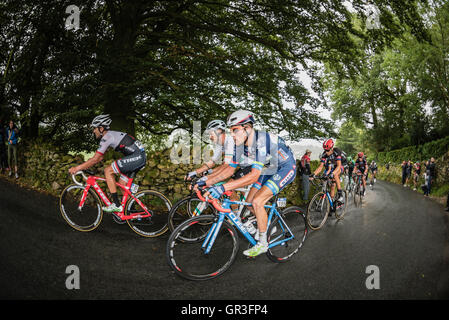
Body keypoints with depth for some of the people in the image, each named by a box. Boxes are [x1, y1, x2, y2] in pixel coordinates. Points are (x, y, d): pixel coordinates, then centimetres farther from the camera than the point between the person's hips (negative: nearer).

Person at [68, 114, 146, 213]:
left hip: (136, 156, -10)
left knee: (108, 171, -9)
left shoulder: (106, 137, -10)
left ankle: (116, 205, -9)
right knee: (122, 183, 14)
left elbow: (95, 159, -13)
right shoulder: (111, 135, 20)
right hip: (141, 157, 10)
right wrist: (85, 166, 19)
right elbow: (99, 158, 24)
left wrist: (77, 168, -7)